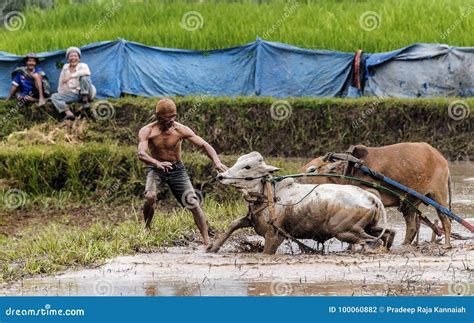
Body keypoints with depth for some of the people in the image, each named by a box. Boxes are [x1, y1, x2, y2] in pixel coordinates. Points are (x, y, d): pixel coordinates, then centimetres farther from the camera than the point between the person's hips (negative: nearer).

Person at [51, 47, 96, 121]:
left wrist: (70, 76, -36)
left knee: (84, 77, -32)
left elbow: (86, 72, -33)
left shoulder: (82, 66, -7)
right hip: (73, 95, 5)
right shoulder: (65, 67, 9)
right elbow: (61, 82, 18)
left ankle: (85, 100, -20)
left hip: (86, 93, -5)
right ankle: (69, 114, -36)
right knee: (54, 97, -15)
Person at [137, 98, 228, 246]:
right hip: (156, 169, -1)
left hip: (177, 169, 1)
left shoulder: (181, 130, -16)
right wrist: (157, 163, -54)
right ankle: (147, 230, -3)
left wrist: (216, 162, -33)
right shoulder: (147, 132, -18)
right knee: (150, 197, -29)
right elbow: (141, 154, -33)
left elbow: (204, 145, -15)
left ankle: (206, 241, 0)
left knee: (193, 204, -8)